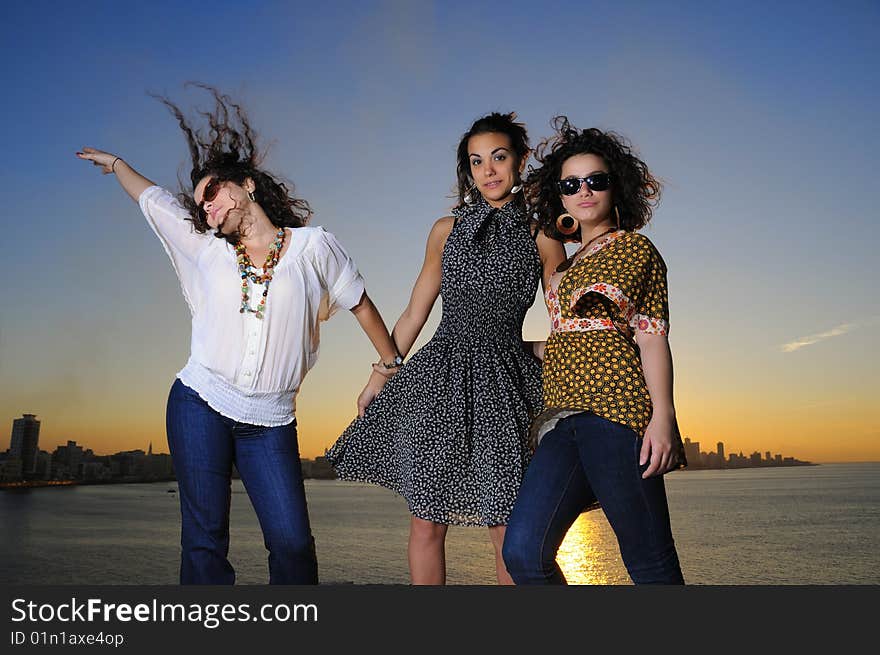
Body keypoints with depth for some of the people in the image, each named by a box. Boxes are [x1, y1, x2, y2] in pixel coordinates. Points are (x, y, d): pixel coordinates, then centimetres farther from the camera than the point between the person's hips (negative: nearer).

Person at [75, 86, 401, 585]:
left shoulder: (312, 246, 1)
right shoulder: (208, 250, 9)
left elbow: (361, 305, 9)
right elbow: (152, 198, 23)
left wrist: (395, 369, 13)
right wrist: (115, 162, 38)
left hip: (270, 422, -2)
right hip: (200, 404, 2)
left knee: (293, 542, -8)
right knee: (205, 538, -1)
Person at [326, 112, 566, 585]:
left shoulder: (542, 237, 4)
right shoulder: (446, 230, 12)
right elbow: (414, 315, 15)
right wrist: (377, 379, 13)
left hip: (506, 385, -2)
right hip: (439, 379, 2)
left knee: (508, 532, -1)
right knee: (427, 522, 3)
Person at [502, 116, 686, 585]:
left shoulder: (635, 248, 9)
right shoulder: (566, 265, 26)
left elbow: (653, 338, -1)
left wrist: (663, 416, -11)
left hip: (615, 406, -6)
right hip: (564, 418, 6)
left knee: (649, 561, -3)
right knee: (522, 552, -8)